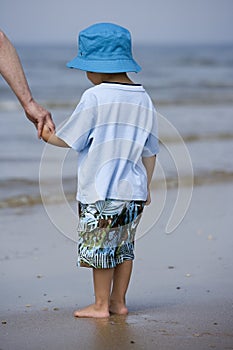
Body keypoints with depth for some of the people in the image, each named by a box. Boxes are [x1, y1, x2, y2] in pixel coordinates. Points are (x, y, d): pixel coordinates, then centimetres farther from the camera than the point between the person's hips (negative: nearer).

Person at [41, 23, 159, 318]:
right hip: (133, 190, 6)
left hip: (100, 192, -6)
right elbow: (149, 151, 12)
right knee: (124, 246, 14)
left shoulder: (95, 97, -13)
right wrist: (146, 188, 22)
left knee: (99, 247, 4)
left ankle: (101, 305, 12)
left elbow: (68, 139, -6)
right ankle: (118, 301, 21)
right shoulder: (144, 99, 6)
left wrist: (48, 136, 15)